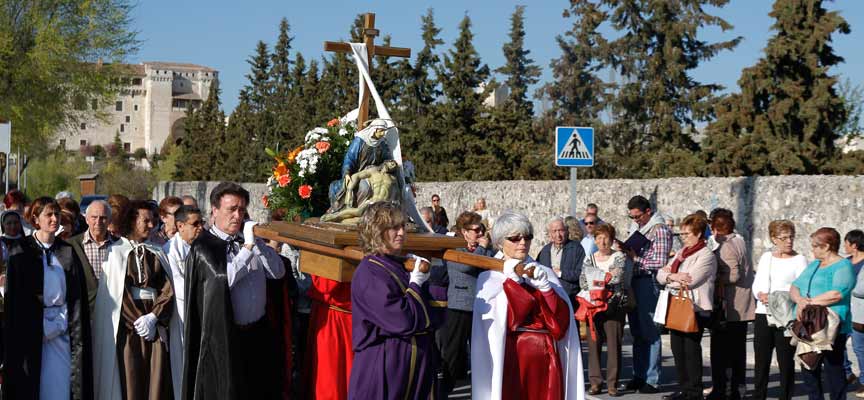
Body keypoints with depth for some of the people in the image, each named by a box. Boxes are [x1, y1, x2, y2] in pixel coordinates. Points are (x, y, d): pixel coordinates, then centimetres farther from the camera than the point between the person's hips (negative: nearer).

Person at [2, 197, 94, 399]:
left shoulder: (68, 253, 8)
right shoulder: (22, 253, 0)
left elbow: (77, 295, 8)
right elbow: (13, 297, -3)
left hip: (62, 328, 2)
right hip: (32, 328, -2)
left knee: (61, 380, -1)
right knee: (36, 382, -1)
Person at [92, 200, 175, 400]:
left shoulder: (157, 253, 14)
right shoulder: (116, 251, 3)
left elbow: (168, 289, 5)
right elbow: (115, 292, -4)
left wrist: (153, 317, -10)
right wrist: (137, 321, -11)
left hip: (155, 326, 3)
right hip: (127, 326, -3)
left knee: (157, 380, -2)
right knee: (130, 381, -5)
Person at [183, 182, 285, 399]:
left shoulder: (250, 239, 8)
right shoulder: (203, 247, -8)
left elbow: (278, 272, 2)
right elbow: (224, 277, -21)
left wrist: (257, 242, -8)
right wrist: (248, 246, -17)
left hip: (258, 333, 5)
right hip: (224, 338, -5)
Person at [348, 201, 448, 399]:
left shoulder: (402, 266, 10)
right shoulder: (369, 274, -14)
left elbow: (438, 311, 6)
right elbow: (404, 321, -22)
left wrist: (423, 279, -9)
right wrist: (415, 284, -9)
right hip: (385, 370, -8)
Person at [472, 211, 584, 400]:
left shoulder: (545, 273, 11)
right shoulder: (489, 277, 4)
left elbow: (562, 320, 0)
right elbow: (494, 321, -11)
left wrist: (544, 286, -12)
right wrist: (511, 281, -10)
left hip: (544, 360, 3)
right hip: (509, 359, -2)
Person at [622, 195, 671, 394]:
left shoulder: (660, 230, -8)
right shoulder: (635, 228, 17)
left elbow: (661, 263, -14)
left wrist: (636, 258, -17)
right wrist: (625, 251, 5)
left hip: (649, 282, -8)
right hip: (634, 281, 8)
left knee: (650, 333, -5)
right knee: (637, 333, 12)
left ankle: (651, 380, -1)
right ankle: (638, 377, 19)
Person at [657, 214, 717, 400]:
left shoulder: (706, 255, -8)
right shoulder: (682, 252, 18)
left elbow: (690, 280, -18)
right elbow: (661, 274, 11)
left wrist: (669, 275, -3)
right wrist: (674, 276, -11)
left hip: (695, 309, -8)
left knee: (691, 349, -4)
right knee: (677, 348, 9)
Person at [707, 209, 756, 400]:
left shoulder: (725, 247, -17)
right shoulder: (738, 240, 11)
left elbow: (733, 275, -25)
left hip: (729, 307, -9)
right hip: (744, 306, 9)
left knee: (720, 349, -1)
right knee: (738, 348, 13)